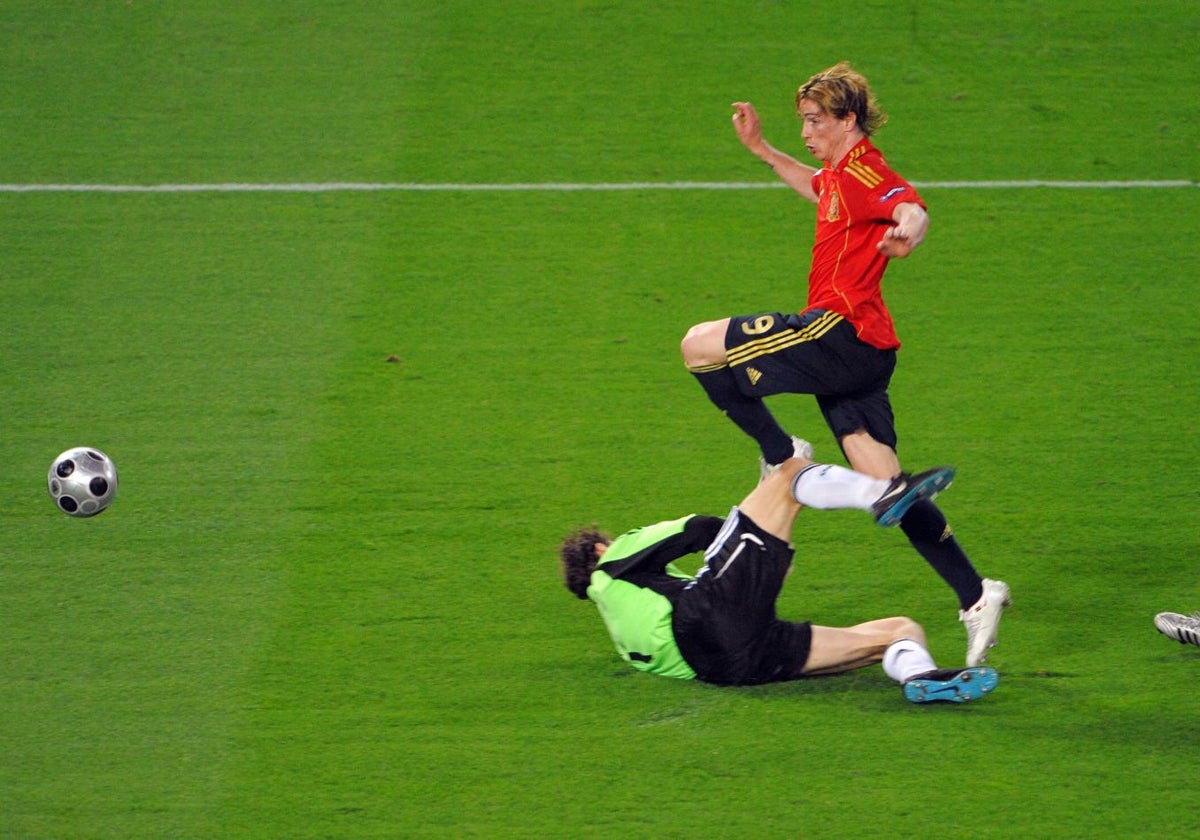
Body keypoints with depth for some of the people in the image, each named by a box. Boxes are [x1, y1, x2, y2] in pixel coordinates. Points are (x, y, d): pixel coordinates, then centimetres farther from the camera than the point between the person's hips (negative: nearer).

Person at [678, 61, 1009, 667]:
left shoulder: (862, 171, -10)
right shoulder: (839, 173, 21)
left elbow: (912, 209, -31)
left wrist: (906, 233, -53)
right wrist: (762, 152, 42)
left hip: (839, 332, -10)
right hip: (858, 352, 10)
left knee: (700, 345, -7)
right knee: (885, 485, 5)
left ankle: (780, 455, -3)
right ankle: (975, 596, 0)